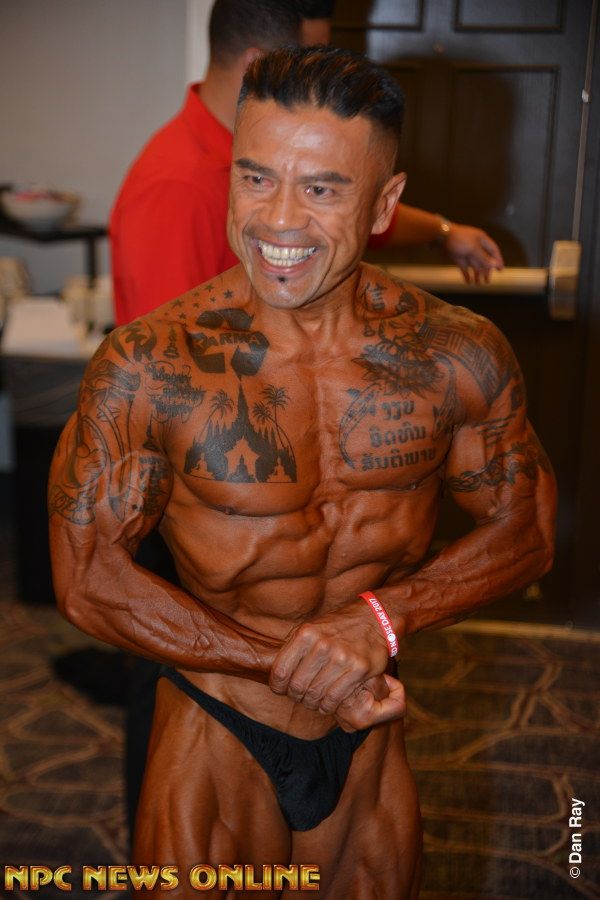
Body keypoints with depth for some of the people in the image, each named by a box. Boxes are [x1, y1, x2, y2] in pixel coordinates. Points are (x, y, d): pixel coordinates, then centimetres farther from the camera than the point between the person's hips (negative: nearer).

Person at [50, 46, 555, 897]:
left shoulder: (459, 358, -12)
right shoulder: (145, 369, -19)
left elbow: (523, 533, -1)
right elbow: (89, 578, -14)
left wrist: (384, 615, -19)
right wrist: (287, 661, -18)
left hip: (371, 740, 3)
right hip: (216, 742, -2)